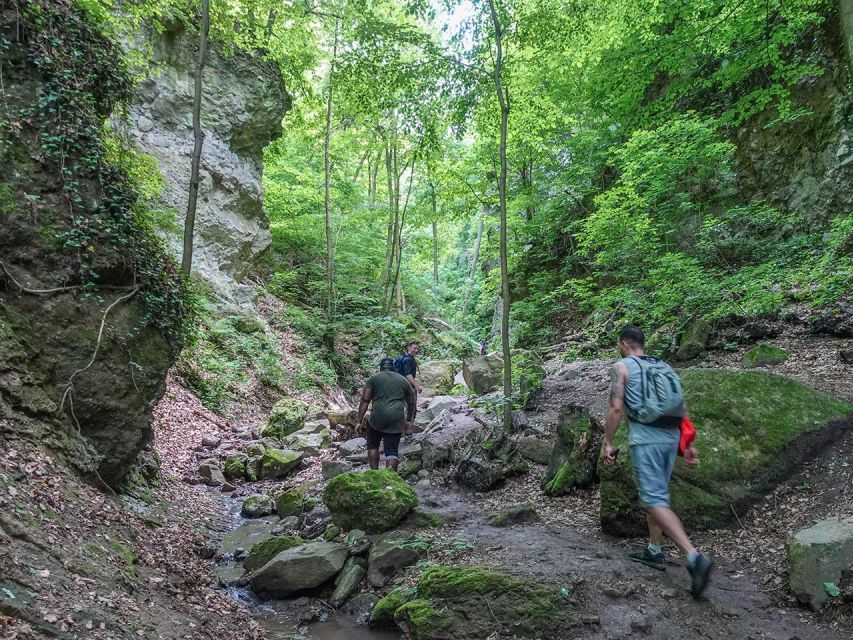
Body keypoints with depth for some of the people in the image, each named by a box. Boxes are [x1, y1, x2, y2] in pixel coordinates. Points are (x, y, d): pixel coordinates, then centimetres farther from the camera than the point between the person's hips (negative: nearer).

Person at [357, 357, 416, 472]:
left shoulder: (374, 378, 8)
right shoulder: (403, 380, 17)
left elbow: (365, 400, -2)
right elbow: (411, 403, 21)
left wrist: (360, 421, -2)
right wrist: (409, 421, 31)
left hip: (377, 418, -1)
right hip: (397, 420, 2)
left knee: (373, 445, 20)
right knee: (392, 450, 7)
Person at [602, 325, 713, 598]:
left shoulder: (622, 366, 1)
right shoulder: (664, 367, 19)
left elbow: (616, 408, -9)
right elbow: (682, 409, 15)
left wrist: (608, 443, -4)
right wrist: (688, 444, 18)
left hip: (645, 437, -7)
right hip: (671, 437, 7)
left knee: (655, 500, -9)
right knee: (654, 495, 19)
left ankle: (695, 557, -20)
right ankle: (654, 552, 25)